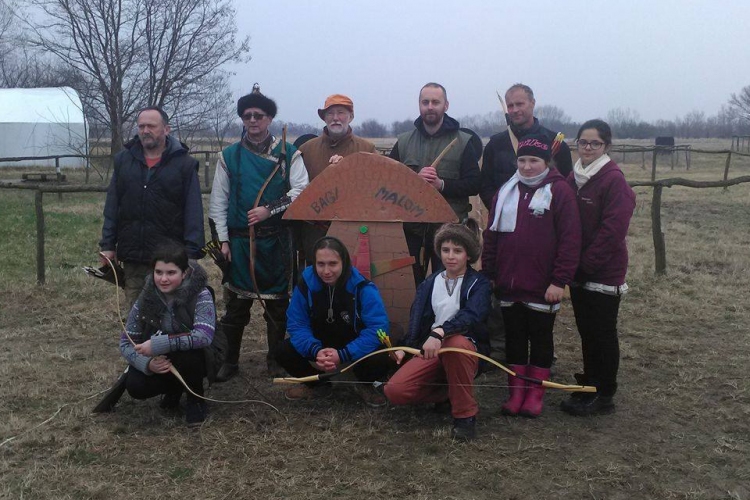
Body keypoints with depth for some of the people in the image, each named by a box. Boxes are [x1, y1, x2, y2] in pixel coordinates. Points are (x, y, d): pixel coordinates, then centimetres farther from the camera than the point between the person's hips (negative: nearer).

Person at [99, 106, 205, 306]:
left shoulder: (185, 163, -2)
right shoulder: (123, 160, 8)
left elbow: (193, 212, -5)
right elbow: (112, 207, 10)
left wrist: (191, 252, -12)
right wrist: (108, 245, 5)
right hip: (131, 256, 3)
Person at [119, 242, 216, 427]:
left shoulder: (200, 295, -23)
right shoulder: (145, 300, -13)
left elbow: (204, 336, -38)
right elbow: (126, 343, -10)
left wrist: (158, 344, -40)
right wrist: (147, 363, -30)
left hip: (194, 358, -3)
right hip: (159, 363, 3)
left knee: (186, 354, -35)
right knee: (135, 386, -23)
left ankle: (196, 399, -4)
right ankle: (173, 388, 11)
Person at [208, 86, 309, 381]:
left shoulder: (288, 153, 4)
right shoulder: (229, 156, 8)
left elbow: (301, 190, -3)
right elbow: (218, 201, 8)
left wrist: (269, 210, -13)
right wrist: (223, 239, 2)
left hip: (276, 240, -1)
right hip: (239, 240, 1)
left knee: (277, 301, 6)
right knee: (236, 303, 4)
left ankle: (275, 360, 19)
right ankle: (229, 361, 15)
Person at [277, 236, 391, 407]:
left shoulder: (363, 288, -26)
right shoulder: (306, 283, -17)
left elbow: (378, 328, -31)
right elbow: (297, 324, -14)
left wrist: (343, 355, -40)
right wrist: (315, 351, -34)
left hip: (354, 347, -3)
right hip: (320, 345, 3)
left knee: (379, 361, -33)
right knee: (285, 353, -19)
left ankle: (365, 385, 6)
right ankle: (316, 383, 12)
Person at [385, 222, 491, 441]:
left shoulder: (479, 284, -4)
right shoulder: (429, 284, 11)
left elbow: (470, 315, -24)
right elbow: (416, 320, 10)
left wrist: (439, 333, -40)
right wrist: (405, 347, -9)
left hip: (466, 350, -4)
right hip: (430, 350, 4)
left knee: (455, 341, -41)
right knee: (394, 391, -20)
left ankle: (465, 415, -23)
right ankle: (448, 392, 9)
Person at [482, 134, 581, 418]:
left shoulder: (559, 190, -7)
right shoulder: (506, 191, 9)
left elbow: (570, 239, -11)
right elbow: (491, 235, 11)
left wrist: (560, 280, -15)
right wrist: (488, 273, 6)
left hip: (542, 287, -4)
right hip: (508, 285, 5)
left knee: (541, 339, 9)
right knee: (514, 338, 12)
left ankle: (536, 393, 21)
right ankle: (516, 392, 22)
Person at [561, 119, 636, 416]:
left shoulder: (613, 180, -13)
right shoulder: (574, 177, 10)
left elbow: (613, 229, -19)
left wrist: (586, 263, -18)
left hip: (604, 272, -7)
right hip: (578, 271, 7)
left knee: (602, 334, 3)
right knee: (586, 331, 16)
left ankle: (603, 396, 13)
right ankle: (589, 385, 29)